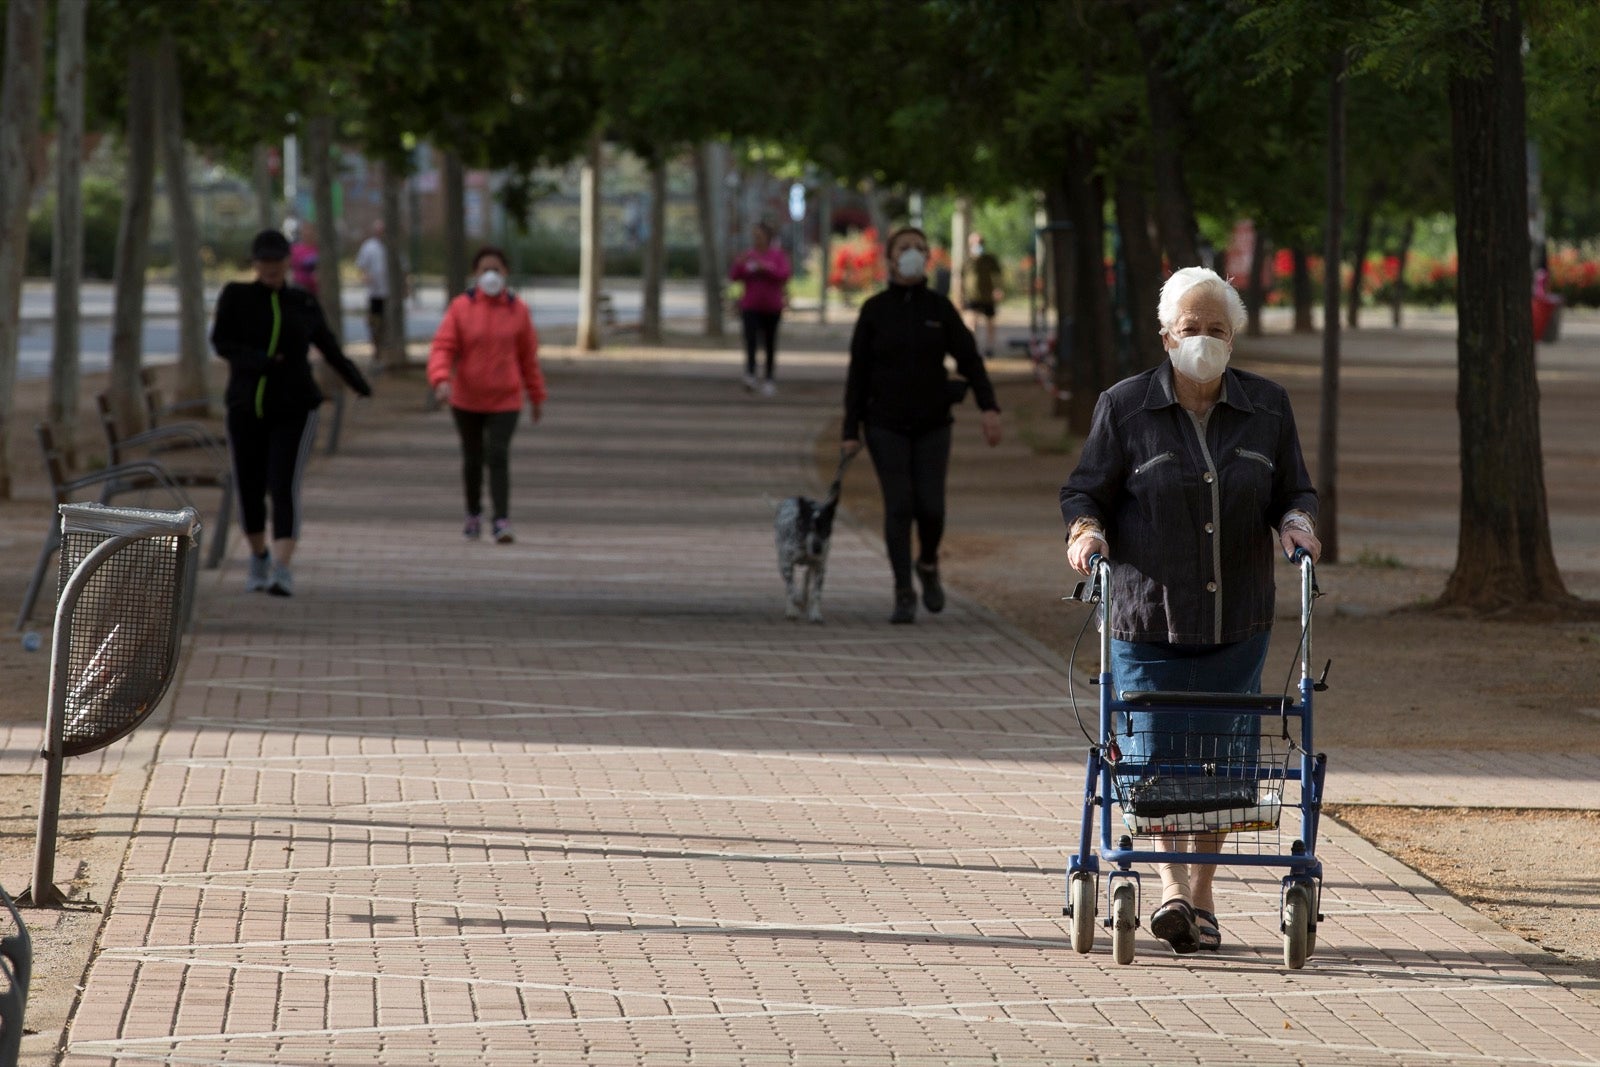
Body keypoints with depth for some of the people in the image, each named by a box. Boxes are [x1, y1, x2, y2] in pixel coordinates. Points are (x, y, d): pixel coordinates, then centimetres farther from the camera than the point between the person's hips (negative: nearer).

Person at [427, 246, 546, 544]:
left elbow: (528, 357, 8)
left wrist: (537, 397, 13)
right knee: (472, 459, 13)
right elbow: (443, 348, -11)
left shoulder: (518, 310, 0)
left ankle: (501, 521, -18)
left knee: (498, 456, -15)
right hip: (467, 399, 1)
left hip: (504, 400, -1)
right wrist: (441, 380, -28)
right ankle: (473, 514, 34)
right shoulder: (460, 307, -4)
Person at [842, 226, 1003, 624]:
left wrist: (989, 407, -18)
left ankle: (928, 564, 25)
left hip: (932, 424, 1)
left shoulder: (940, 308, 2)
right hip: (886, 424, -1)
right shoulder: (875, 311, -1)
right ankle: (904, 595, 1)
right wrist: (851, 431, -5)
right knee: (898, 508, -7)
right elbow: (858, 372, 0)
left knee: (930, 506, -6)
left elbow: (969, 359, -3)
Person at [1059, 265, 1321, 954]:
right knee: (1154, 755, -11)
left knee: (1219, 760, 2)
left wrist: (1296, 522, -8)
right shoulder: (1125, 407, 1)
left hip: (1235, 621, 2)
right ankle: (1174, 889, -7)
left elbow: (1295, 492, 14)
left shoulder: (1266, 407, 9)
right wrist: (1085, 530, -17)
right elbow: (1085, 491, 4)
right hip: (1147, 615, -2)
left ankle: (1199, 898, 12)